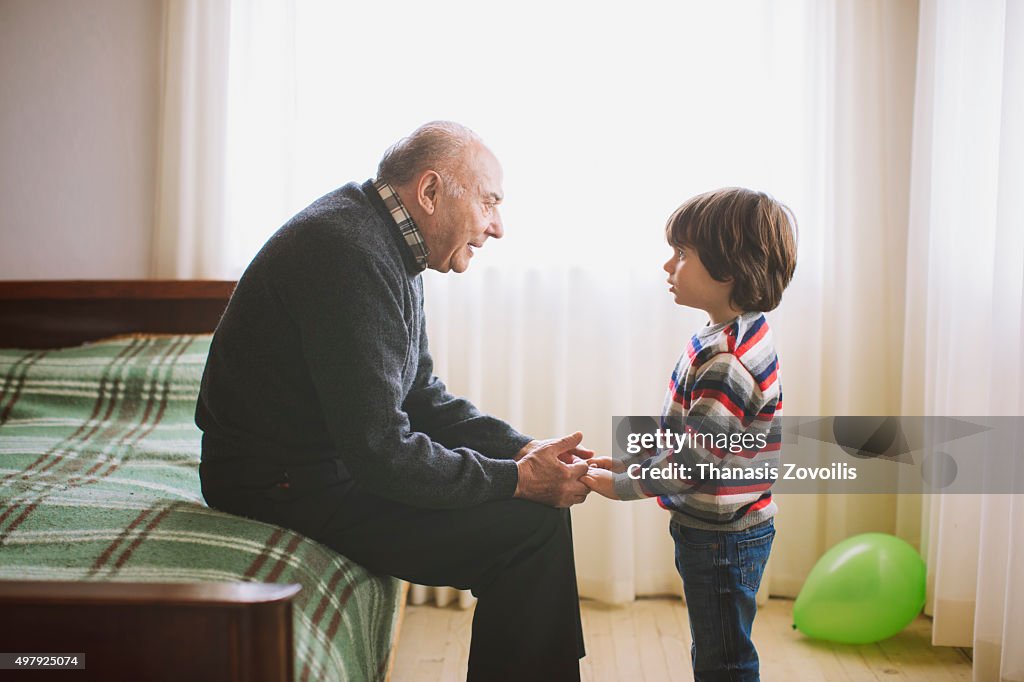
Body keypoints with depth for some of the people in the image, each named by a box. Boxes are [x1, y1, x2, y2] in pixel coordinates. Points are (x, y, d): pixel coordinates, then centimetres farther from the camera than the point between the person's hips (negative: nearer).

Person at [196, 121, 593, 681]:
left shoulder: (386, 244, 8)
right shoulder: (349, 251, -25)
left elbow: (421, 396, 13)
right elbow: (381, 453, -27)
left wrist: (524, 450, -1)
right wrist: (518, 479, -20)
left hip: (343, 451, 11)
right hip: (287, 482, -10)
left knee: (542, 493, 12)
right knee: (532, 524, -18)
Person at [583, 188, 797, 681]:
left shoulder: (727, 363, -27)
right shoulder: (736, 337, 6)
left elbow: (691, 459, -25)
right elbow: (681, 432, 13)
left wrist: (622, 485, -14)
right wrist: (626, 460, 9)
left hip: (722, 538, -10)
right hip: (718, 531, 10)